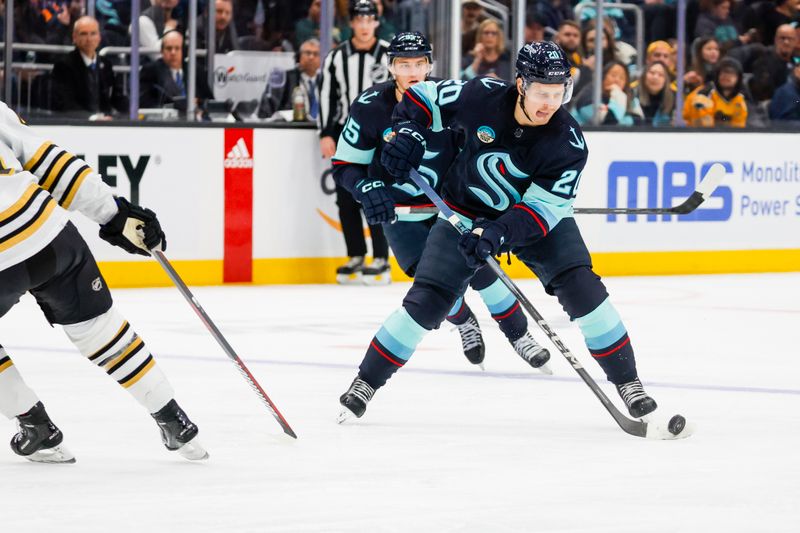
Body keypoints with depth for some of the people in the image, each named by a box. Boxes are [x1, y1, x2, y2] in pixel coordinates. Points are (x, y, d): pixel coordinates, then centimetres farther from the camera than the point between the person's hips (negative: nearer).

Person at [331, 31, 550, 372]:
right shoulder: (369, 108, -17)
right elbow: (344, 165, -9)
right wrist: (367, 189, -28)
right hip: (401, 213, 0)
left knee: (479, 269, -10)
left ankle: (518, 335, 9)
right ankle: (465, 324, 24)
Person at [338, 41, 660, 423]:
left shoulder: (568, 144, -26)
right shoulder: (482, 97, -24)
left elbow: (541, 210, -27)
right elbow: (422, 98, -7)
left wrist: (500, 232, -42)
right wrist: (407, 133, -24)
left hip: (538, 217, 0)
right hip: (466, 214, 0)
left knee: (581, 288, -17)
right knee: (425, 302, -8)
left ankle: (627, 381, -3)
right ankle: (367, 381, 8)